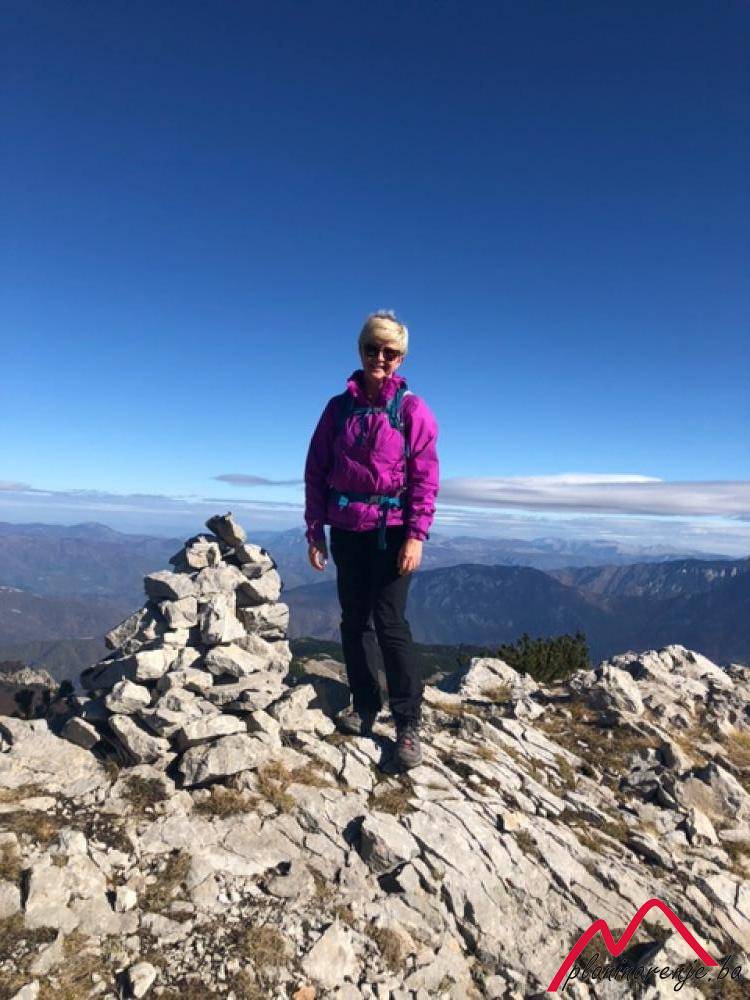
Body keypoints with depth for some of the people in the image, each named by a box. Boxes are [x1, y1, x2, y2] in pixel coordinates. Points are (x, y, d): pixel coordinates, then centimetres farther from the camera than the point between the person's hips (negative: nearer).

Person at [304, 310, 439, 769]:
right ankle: (365, 708, 25)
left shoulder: (412, 409, -3)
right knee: (353, 621, 10)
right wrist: (315, 530, 2)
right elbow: (316, 470, 6)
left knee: (390, 622, -4)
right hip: (346, 529, 4)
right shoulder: (339, 407, 6)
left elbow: (426, 478, -7)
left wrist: (416, 536, -15)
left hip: (391, 530, -4)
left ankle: (408, 725, 7)